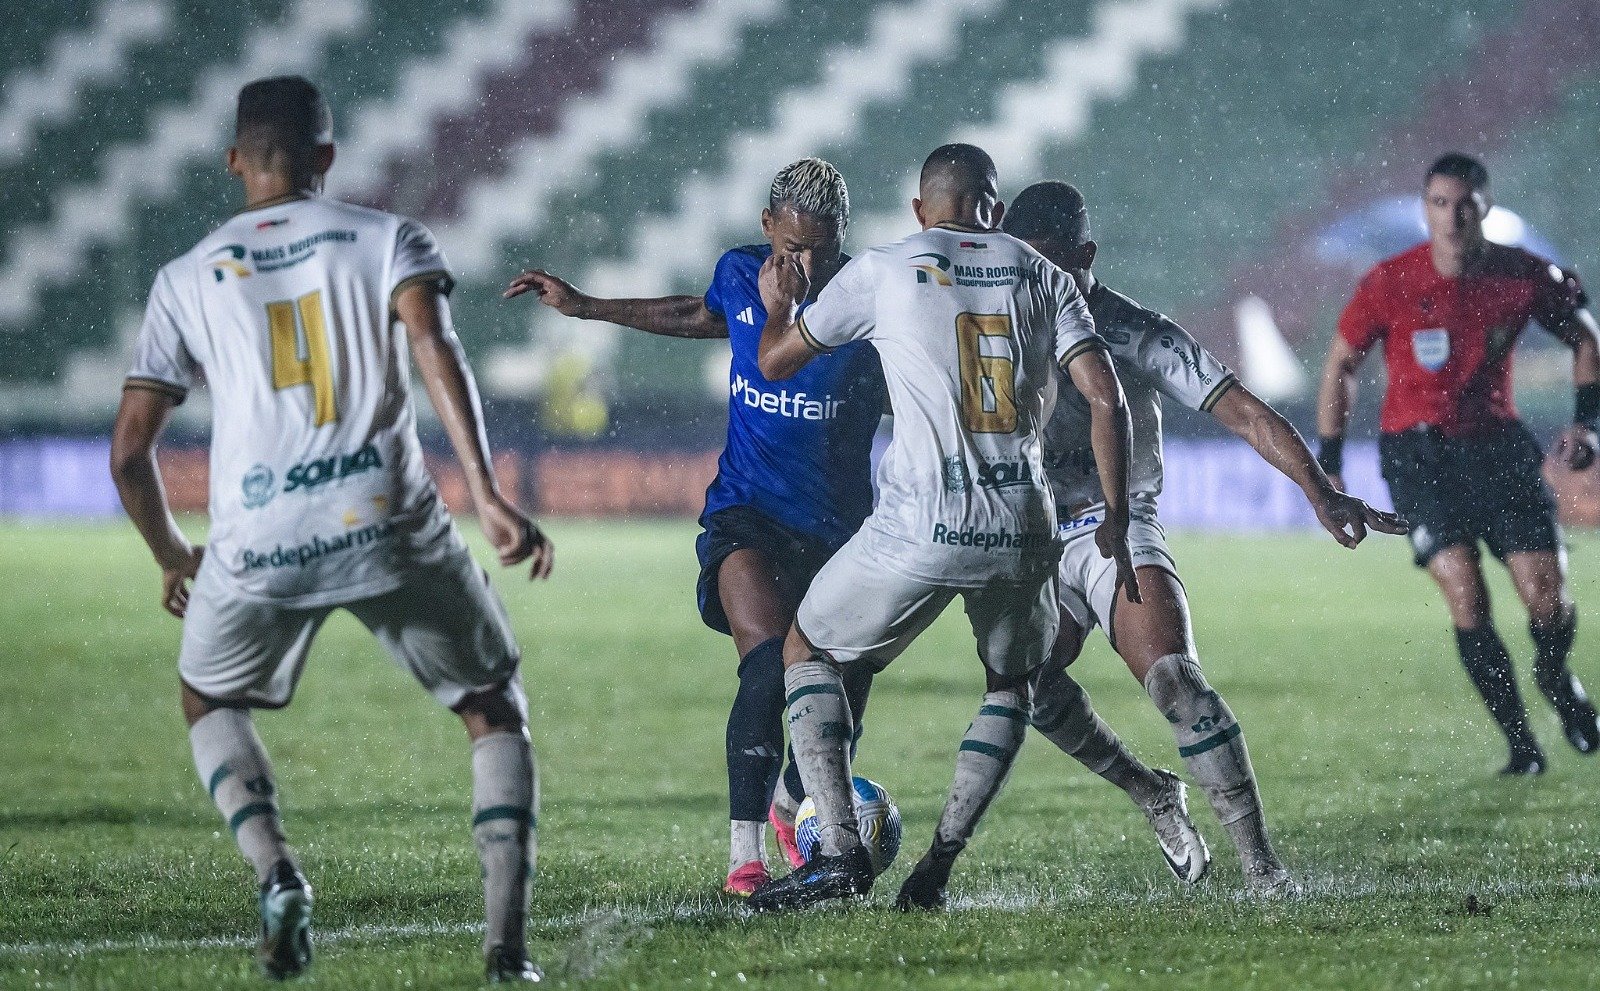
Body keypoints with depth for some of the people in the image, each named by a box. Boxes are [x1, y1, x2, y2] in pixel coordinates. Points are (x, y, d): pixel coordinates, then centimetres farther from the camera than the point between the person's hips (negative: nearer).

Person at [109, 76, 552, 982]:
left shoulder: (189, 280, 17)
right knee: (497, 711, 18)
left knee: (212, 703, 29)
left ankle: (277, 873, 2)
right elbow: (436, 348, -9)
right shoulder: (388, 241, 12)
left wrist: (174, 558, 33)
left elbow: (130, 453, 15)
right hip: (391, 528, -1)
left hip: (258, 547, 1)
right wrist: (488, 495, -15)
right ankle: (508, 933, -1)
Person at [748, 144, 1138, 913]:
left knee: (807, 650, 18)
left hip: (923, 525, -3)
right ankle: (940, 860, 11)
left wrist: (778, 305, 39)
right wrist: (1116, 523, 10)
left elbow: (776, 362, 17)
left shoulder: (882, 272, 6)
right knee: (1010, 687, 27)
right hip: (1022, 529, 3)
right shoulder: (1041, 278, 12)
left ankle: (838, 849, 3)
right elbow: (1106, 400, 3)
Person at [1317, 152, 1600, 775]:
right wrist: (1328, 462, 1)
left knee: (1547, 595, -5)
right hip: (1416, 448, -1)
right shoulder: (1389, 283, -11)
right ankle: (1521, 746, -5)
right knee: (1466, 596, -16)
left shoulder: (1523, 276, -8)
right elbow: (1340, 365, 3)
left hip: (1496, 442, 1)